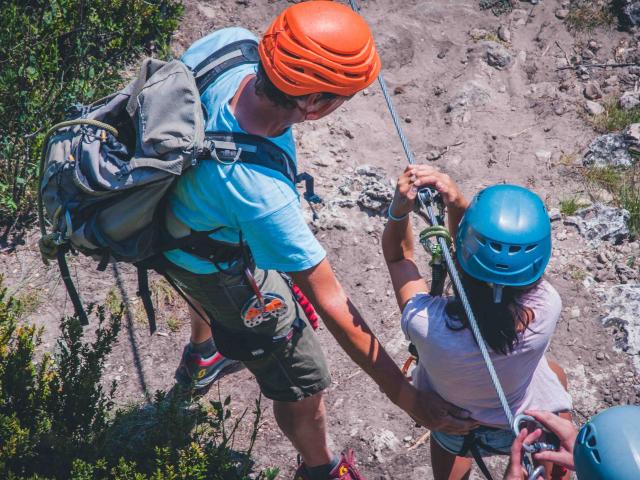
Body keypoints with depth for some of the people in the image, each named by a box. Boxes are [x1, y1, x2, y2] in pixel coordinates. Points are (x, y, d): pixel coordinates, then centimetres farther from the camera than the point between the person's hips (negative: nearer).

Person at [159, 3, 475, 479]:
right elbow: (330, 302, -37)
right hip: (221, 272, -7)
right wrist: (407, 397, -28)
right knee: (301, 384, 17)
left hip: (172, 212, 8)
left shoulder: (226, 43, -30)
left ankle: (202, 356, 76)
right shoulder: (261, 193, -47)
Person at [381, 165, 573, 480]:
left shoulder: (425, 325, -43)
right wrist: (457, 203, -38)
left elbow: (397, 253, -23)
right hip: (524, 427, 3)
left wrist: (400, 208, -40)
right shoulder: (546, 310, -40)